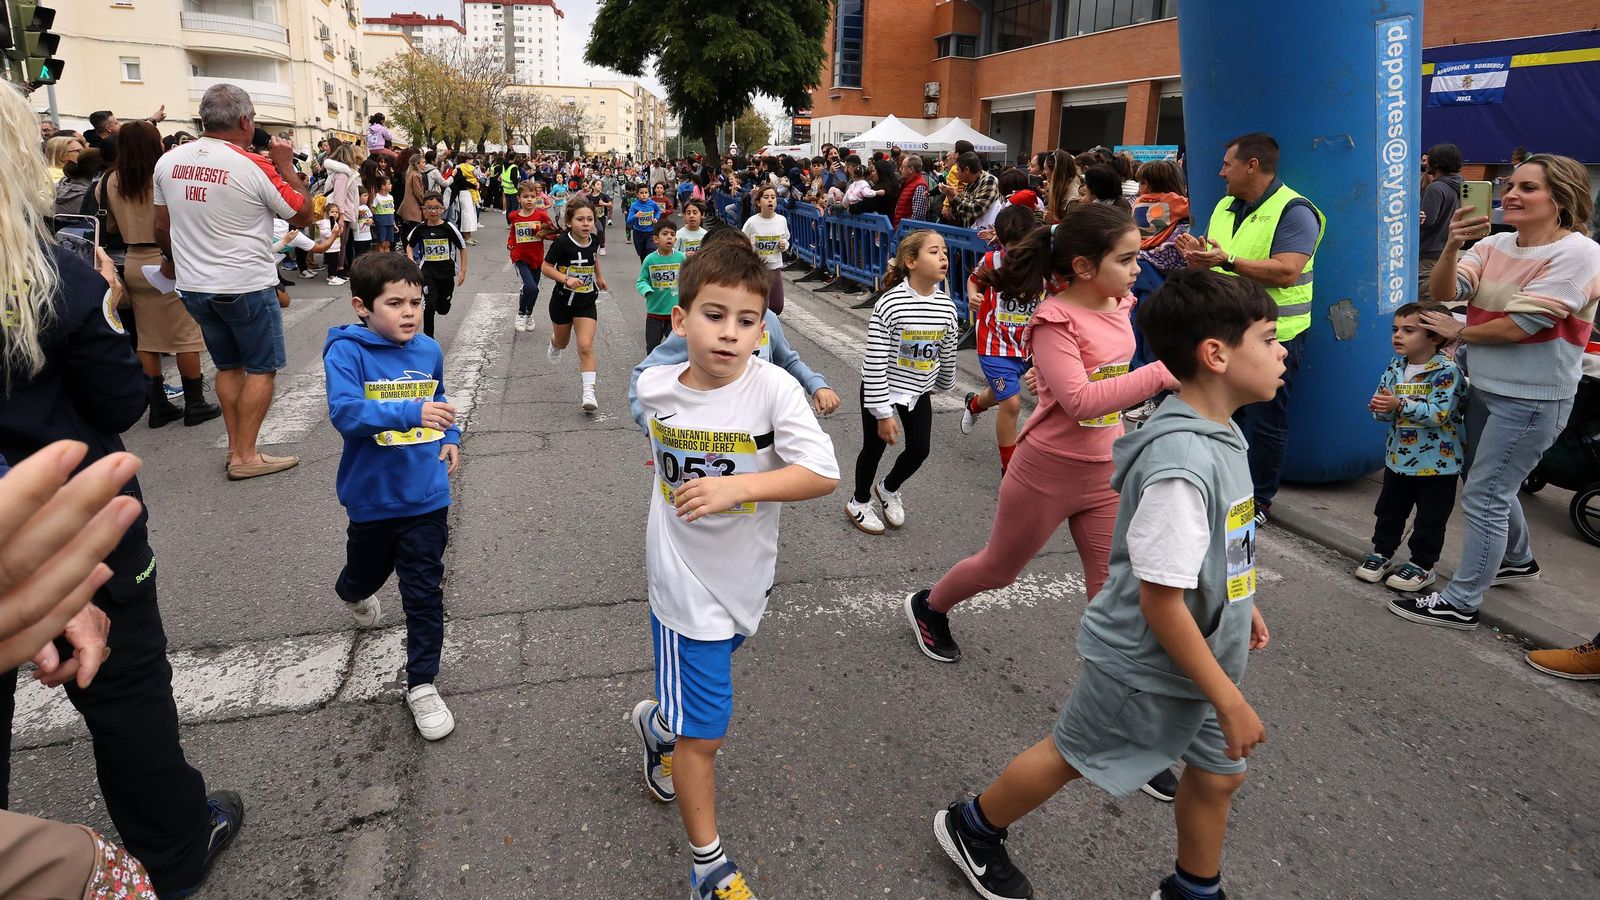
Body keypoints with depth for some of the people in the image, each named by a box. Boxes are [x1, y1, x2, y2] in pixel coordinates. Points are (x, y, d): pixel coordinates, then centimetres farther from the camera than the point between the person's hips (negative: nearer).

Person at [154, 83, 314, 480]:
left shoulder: (168, 161, 3)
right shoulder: (255, 167, -16)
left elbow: (161, 228, 11)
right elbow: (302, 216, -6)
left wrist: (173, 260, 29)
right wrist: (287, 165, 1)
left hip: (193, 284, 6)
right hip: (246, 286, -6)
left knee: (228, 365, 17)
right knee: (262, 368, 4)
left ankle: (235, 448, 19)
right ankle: (246, 456, 2)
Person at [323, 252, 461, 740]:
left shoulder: (429, 351, -1)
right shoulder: (347, 353, -17)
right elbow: (345, 412, -31)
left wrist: (450, 437, 1)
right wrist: (412, 413, -42)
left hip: (426, 496, 2)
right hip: (373, 496, -2)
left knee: (425, 593, 2)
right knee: (368, 570, 25)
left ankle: (422, 685, 14)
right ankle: (352, 592, 63)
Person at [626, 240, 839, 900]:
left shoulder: (774, 389, -20)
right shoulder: (655, 386, -10)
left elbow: (823, 474, -28)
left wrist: (736, 485, -35)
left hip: (746, 575, 1)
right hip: (685, 579, -1)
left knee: (707, 672, 27)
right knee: (703, 732, 3)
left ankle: (657, 723, 61)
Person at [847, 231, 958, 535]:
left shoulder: (946, 306, -9)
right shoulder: (890, 305, -25)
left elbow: (947, 352, 8)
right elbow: (874, 363, -23)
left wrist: (944, 383, 20)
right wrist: (883, 413, -22)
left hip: (919, 390, 5)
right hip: (882, 390, -5)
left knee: (919, 449, 8)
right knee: (874, 448, 10)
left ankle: (888, 488, 40)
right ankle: (859, 502, 36)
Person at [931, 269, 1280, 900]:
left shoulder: (1219, 432, -1)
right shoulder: (1182, 464, -33)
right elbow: (1160, 599, -30)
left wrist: (1239, 604, 22)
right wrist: (1229, 700, -22)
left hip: (1197, 652, 9)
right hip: (1146, 666, -8)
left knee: (1218, 774, 22)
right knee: (1071, 758, 13)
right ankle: (971, 829, 38)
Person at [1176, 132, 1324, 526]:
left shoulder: (1293, 211, -12)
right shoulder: (1225, 206, 13)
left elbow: (1286, 272, -24)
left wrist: (1227, 261, -28)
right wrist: (1200, 256, -5)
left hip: (1273, 335, -8)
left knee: (1264, 421, 2)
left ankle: (1260, 500, 14)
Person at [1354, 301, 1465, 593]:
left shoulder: (1447, 371, -17)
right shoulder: (1395, 367, 1)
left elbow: (1439, 413, -26)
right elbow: (1383, 406, 4)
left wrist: (1400, 405, -34)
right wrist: (1381, 408, -19)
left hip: (1438, 461, -6)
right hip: (1398, 456, 6)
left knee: (1430, 518, 8)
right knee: (1389, 510, 17)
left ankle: (1422, 564, 21)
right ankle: (1381, 553, 31)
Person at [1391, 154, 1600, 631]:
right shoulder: (1494, 245, 3)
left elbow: (1518, 326, -21)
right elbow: (1444, 291, -12)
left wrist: (1458, 332, -6)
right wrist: (1451, 246, -28)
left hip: (1531, 400, -8)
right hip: (1485, 387, 8)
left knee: (1483, 497, -5)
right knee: (1493, 485, 23)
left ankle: (1461, 603, 5)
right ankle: (1518, 560, 47)